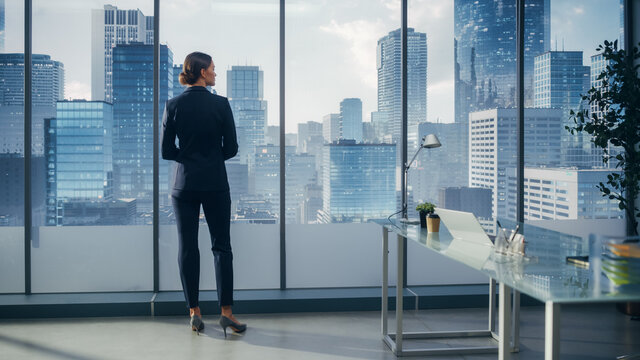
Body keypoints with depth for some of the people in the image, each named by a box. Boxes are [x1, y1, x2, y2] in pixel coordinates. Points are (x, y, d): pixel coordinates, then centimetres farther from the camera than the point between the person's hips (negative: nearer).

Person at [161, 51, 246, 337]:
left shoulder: (173, 106, -2)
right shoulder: (221, 104, -7)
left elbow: (166, 151, 0)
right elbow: (231, 148, -3)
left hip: (184, 184, 2)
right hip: (215, 183, -2)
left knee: (187, 247, 7)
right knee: (221, 246, 5)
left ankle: (194, 312, 12)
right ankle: (226, 312, 4)